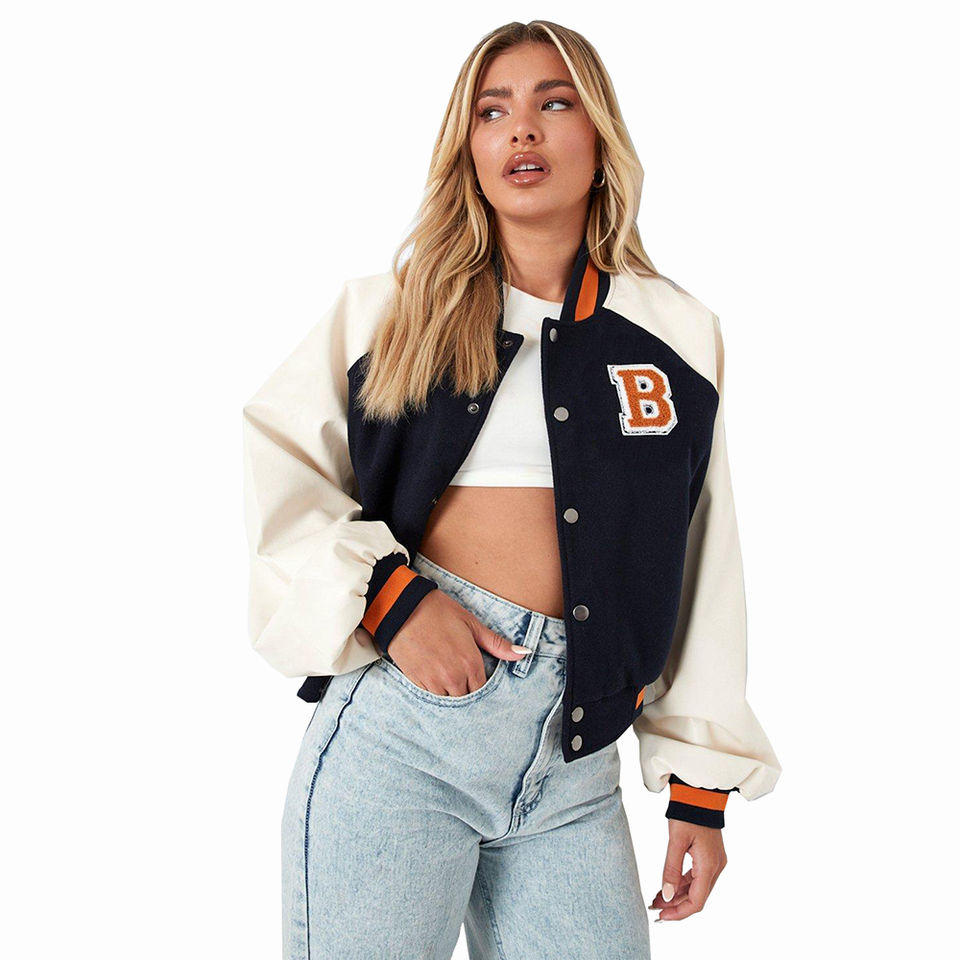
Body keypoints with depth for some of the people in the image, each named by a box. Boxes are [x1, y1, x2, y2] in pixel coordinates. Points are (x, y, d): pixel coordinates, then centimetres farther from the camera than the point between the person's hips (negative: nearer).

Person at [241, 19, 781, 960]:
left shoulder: (679, 333, 10)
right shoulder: (393, 308, 8)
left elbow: (701, 568, 12)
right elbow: (271, 461, 2)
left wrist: (702, 785, 11)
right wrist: (389, 598, -13)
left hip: (575, 759, 2)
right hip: (401, 714, -1)